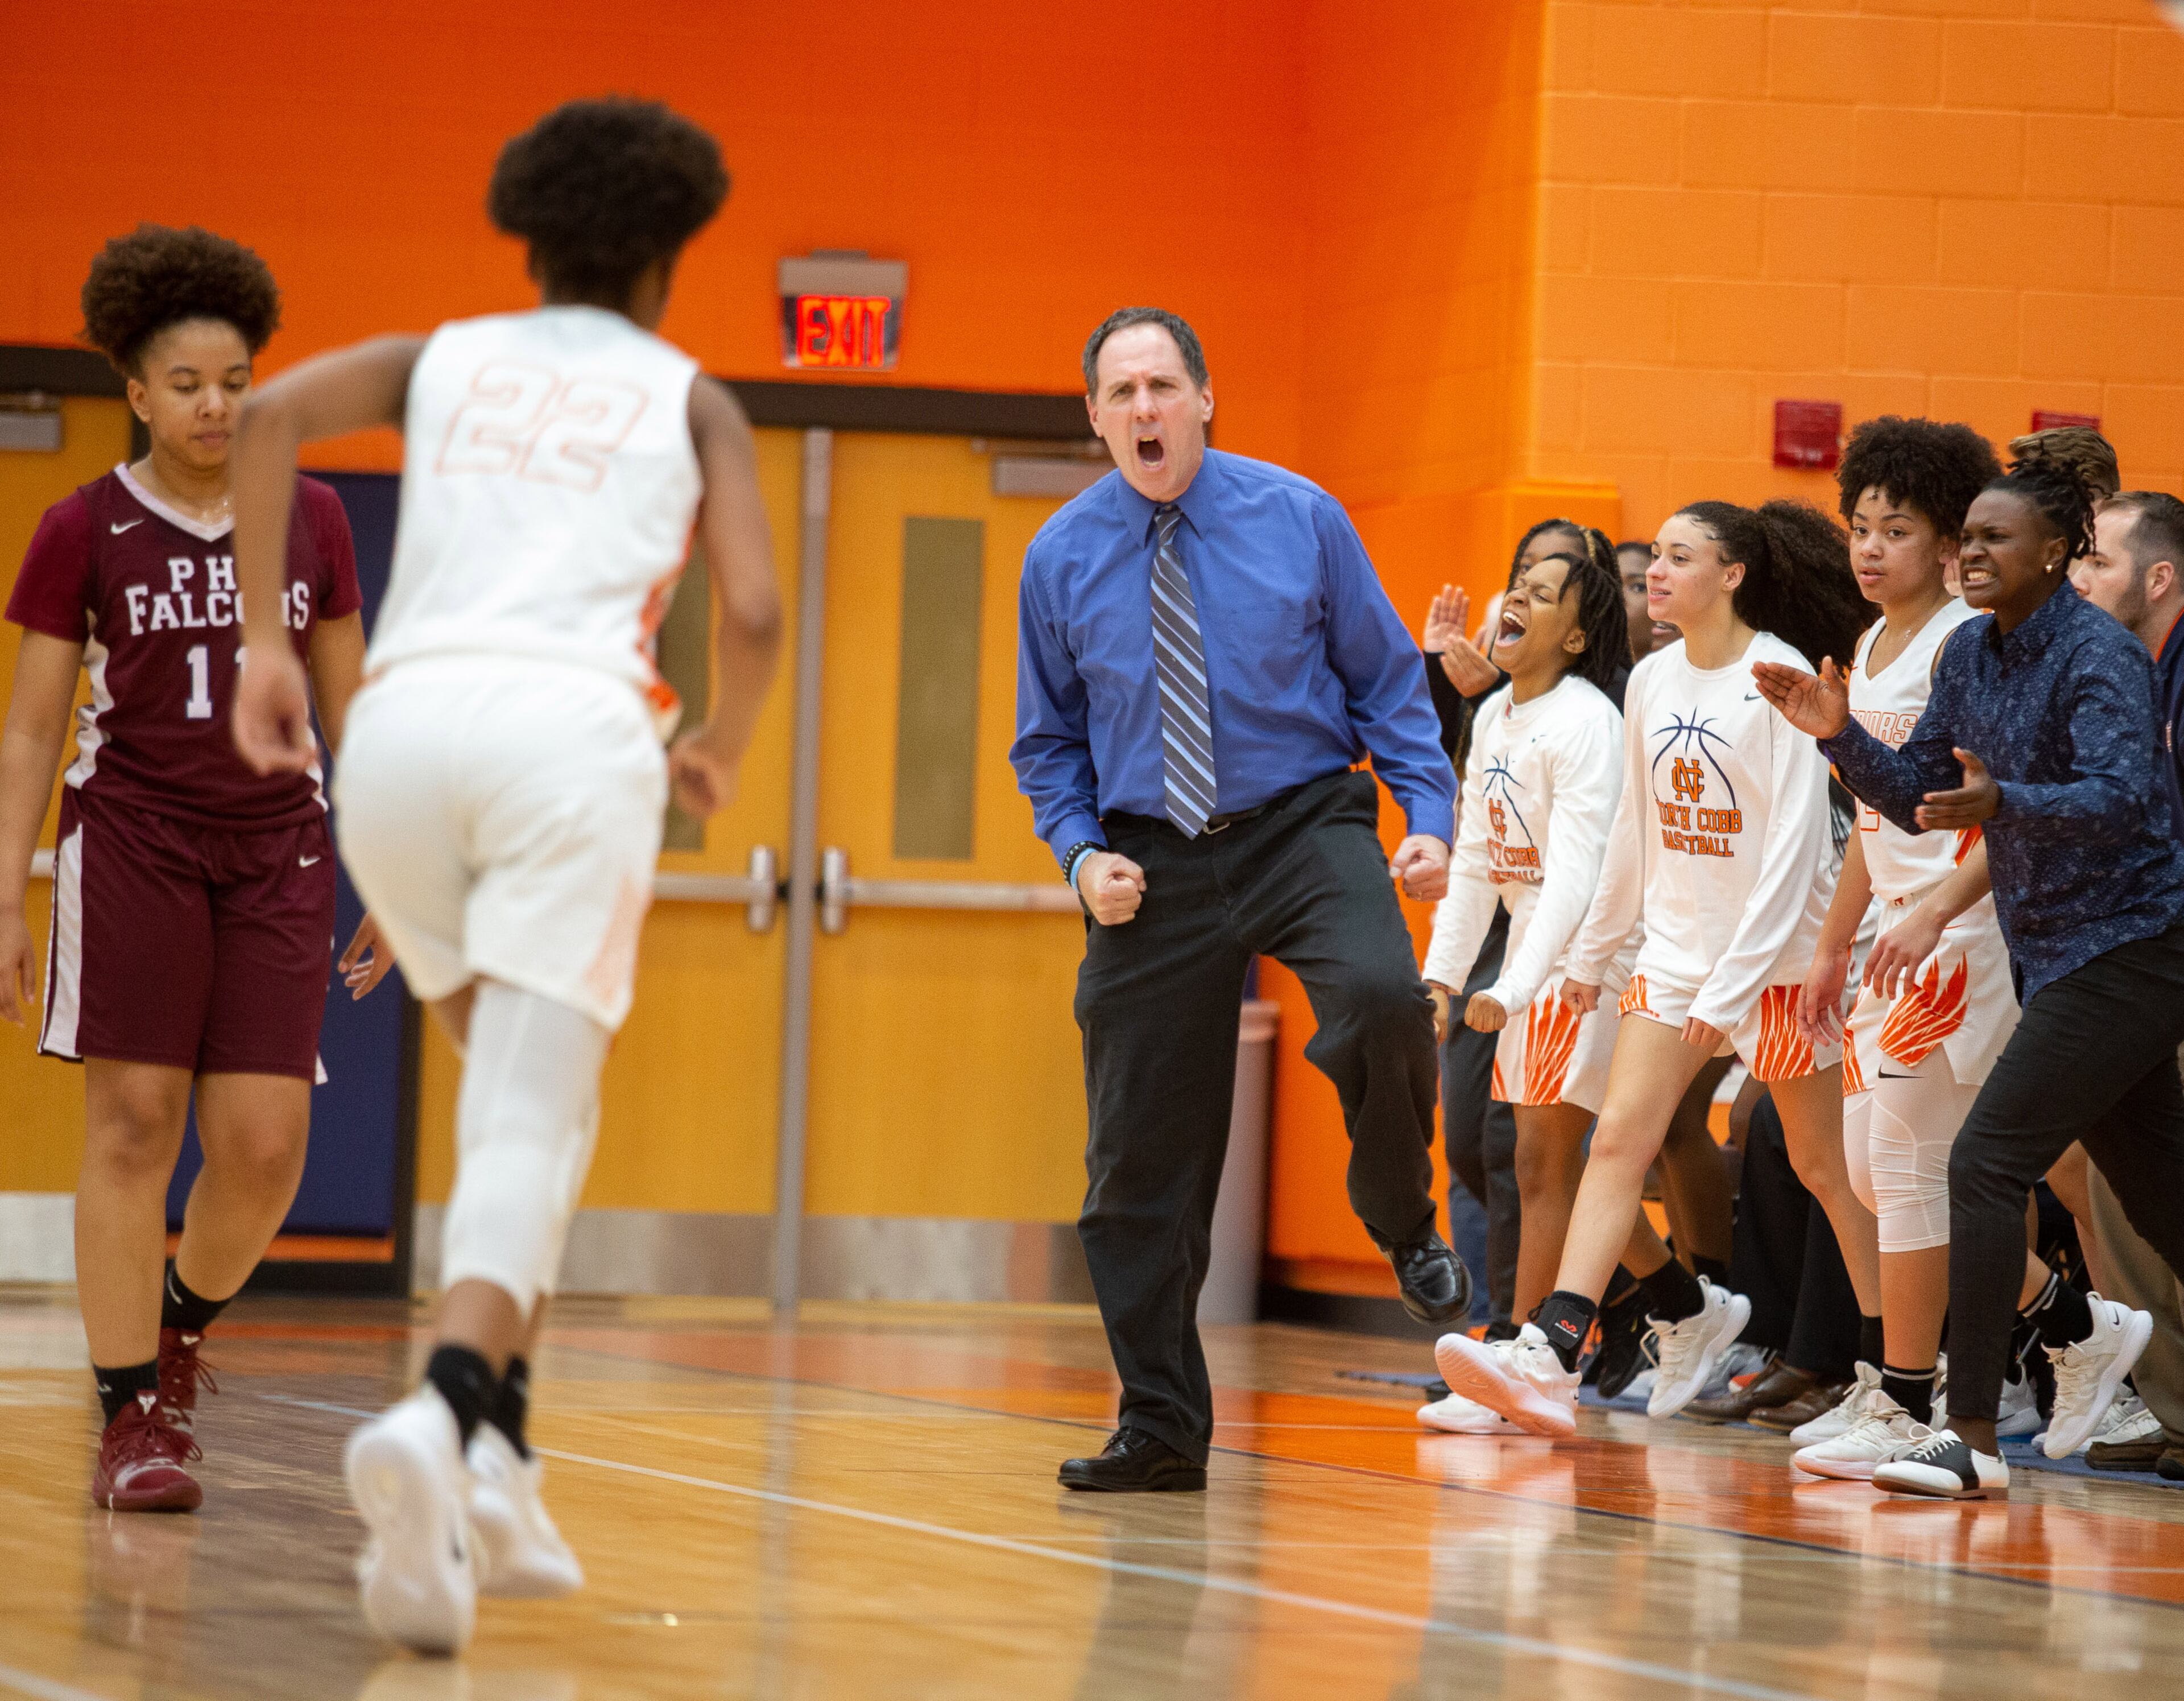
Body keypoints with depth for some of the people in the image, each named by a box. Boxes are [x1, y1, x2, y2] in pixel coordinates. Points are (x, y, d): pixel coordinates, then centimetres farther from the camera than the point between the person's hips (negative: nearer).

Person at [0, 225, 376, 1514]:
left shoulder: (312, 520, 7)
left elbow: (350, 706, 13)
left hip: (277, 850, 2)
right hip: (133, 839, -2)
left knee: (265, 1146, -5)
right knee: (135, 1124, -6)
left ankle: (183, 1327, 24)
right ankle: (132, 1411, 1)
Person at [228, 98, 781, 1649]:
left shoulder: (445, 357, 24)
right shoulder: (689, 398, 19)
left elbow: (271, 412, 5)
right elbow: (754, 614, 5)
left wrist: (264, 643, 7)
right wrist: (723, 756, 24)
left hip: (408, 714, 3)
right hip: (574, 720, -3)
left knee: (510, 1081, 22)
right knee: (534, 1127, -9)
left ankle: (498, 1459, 12)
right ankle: (444, 1419, -36)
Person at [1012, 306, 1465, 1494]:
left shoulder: (1299, 519, -3)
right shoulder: (1062, 557, 1)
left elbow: (1387, 681, 5)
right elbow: (1049, 742, 12)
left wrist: (1429, 816, -7)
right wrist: (1081, 855, -5)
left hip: (1305, 827, -2)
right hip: (1151, 864, 2)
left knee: (1383, 996, -33)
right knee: (1140, 1160, 3)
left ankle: (1403, 1229, -3)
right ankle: (1161, 1429, 17)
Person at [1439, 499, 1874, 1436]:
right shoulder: (1653, 681, 6)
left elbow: (1795, 845, -18)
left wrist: (1732, 986, -22)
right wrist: (1592, 949, 21)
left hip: (1777, 952, -6)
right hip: (1676, 945, 6)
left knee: (1824, 1165, 4)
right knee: (1618, 1141, -7)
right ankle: (1549, 1359, -15)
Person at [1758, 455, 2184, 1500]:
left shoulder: (2099, 658, -16)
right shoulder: (1971, 654, 8)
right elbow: (1917, 797, 12)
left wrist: (2002, 803, -43)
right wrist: (1841, 735, -5)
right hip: (2049, 953, 9)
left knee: (1987, 1162, -16)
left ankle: (1973, 1437, -16)